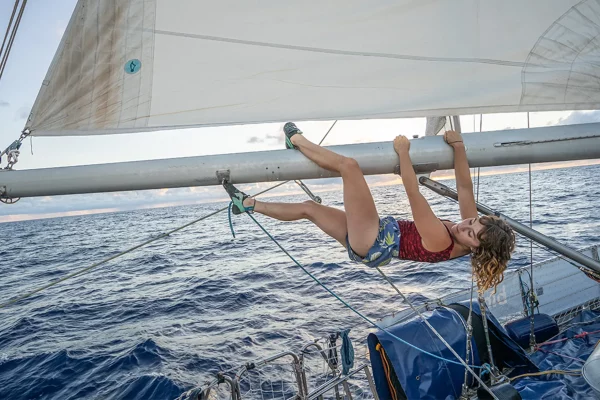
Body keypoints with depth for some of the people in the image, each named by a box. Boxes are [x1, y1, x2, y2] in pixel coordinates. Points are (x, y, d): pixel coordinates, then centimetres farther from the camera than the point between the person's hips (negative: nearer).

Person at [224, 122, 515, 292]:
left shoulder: (440, 240, -25)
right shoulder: (461, 243, -2)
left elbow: (413, 194, -25)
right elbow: (465, 187, 2)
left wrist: (403, 152, -17)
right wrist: (459, 148, -2)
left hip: (371, 242, -9)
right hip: (371, 246, 9)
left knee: (348, 165, -16)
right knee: (308, 208, 14)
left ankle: (297, 140, 8)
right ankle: (249, 204, 28)